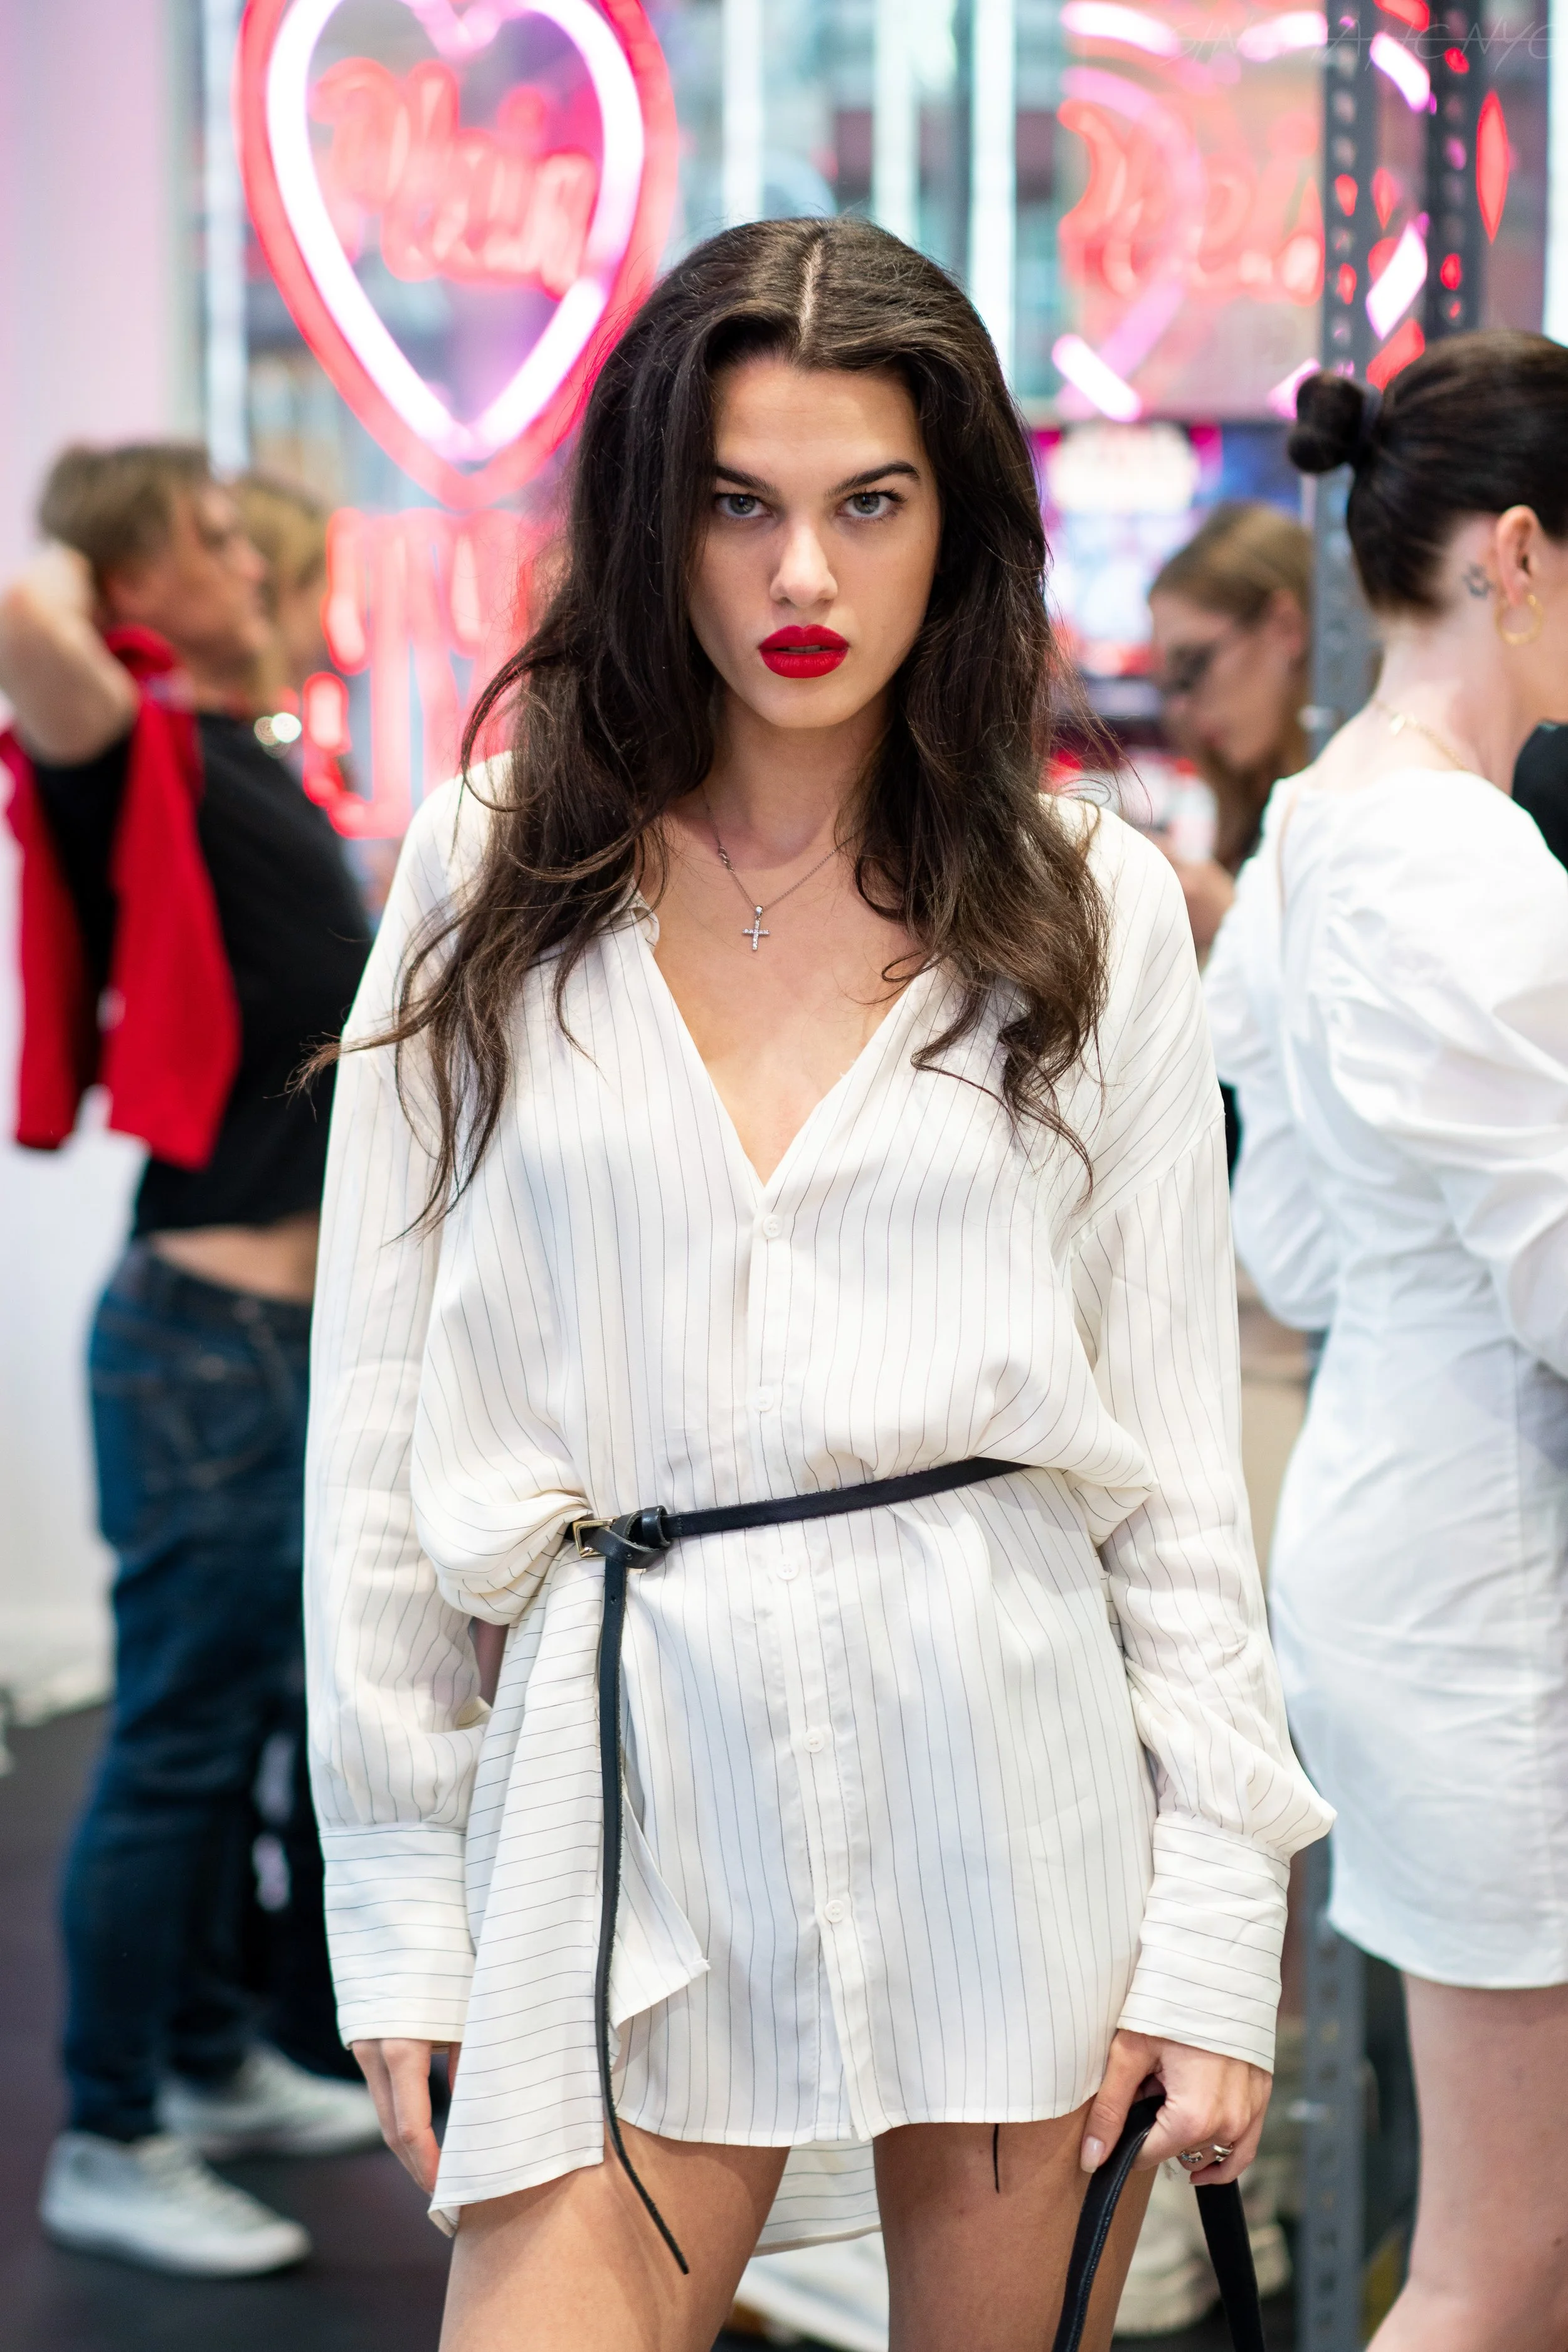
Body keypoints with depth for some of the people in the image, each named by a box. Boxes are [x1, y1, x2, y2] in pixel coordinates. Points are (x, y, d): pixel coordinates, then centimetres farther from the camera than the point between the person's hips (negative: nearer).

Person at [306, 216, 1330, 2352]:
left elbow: (1176, 1435, 4)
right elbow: (379, 1413, 5)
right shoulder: (498, 886, 5)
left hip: (1014, 1751, 0)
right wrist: (398, 1900, 2)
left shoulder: (1090, 908, 5)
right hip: (627, 1759, 0)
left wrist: (1215, 1921, -2)